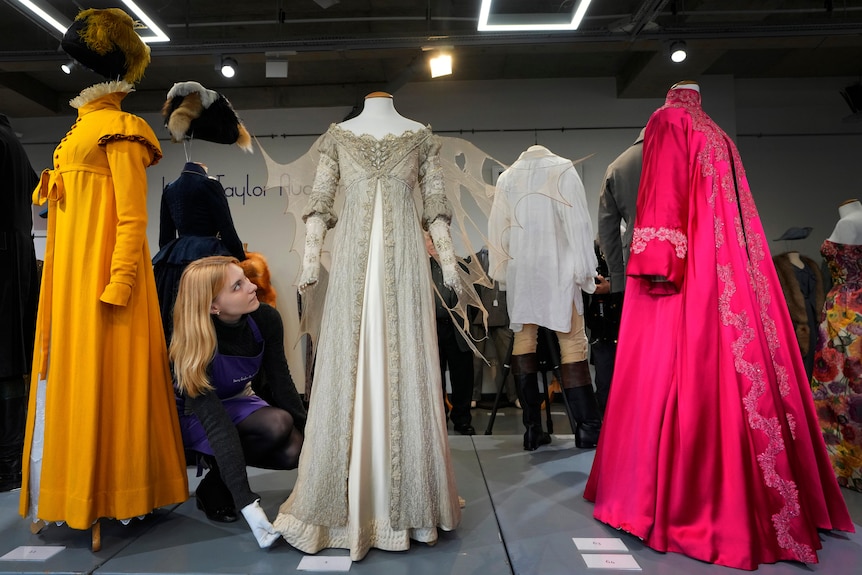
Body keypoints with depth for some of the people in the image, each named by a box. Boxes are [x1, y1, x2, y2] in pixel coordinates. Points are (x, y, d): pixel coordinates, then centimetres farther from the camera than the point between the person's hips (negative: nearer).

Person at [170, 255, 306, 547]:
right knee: (278, 424, -32)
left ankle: (217, 470, 4)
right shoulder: (193, 347, -32)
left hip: (240, 401, 5)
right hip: (195, 419, -5)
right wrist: (248, 504, -44)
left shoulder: (266, 319, -21)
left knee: (293, 451, -22)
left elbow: (280, 383, -10)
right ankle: (213, 489, -8)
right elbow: (216, 424, -39)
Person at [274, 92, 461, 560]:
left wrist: (311, 260, 5)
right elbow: (435, 207, 5)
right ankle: (409, 499, 8)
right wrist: (447, 260, 6)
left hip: (352, 258, 1)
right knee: (405, 365, 0)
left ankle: (349, 500, 9)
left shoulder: (337, 135, 13)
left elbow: (319, 203, 5)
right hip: (404, 256, 0)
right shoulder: (420, 135, 12)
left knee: (350, 365, 1)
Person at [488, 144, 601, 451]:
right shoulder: (563, 170, 3)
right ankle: (587, 427, 0)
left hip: (519, 271, 3)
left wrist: (500, 271, 16)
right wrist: (584, 270, -3)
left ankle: (532, 428, 4)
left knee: (524, 337, 4)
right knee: (572, 341, 0)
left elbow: (497, 229, 11)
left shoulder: (507, 177, 12)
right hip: (556, 268, -2)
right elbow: (578, 223, -4)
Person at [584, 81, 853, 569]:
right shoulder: (720, 138, 26)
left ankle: (680, 504, -5)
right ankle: (754, 503, 15)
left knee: (672, 378, -8)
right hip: (737, 274, 8)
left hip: (689, 271, -7)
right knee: (735, 377, 8)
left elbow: (663, 191, -10)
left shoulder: (667, 119, 6)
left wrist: (656, 257, -18)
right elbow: (734, 212, 22)